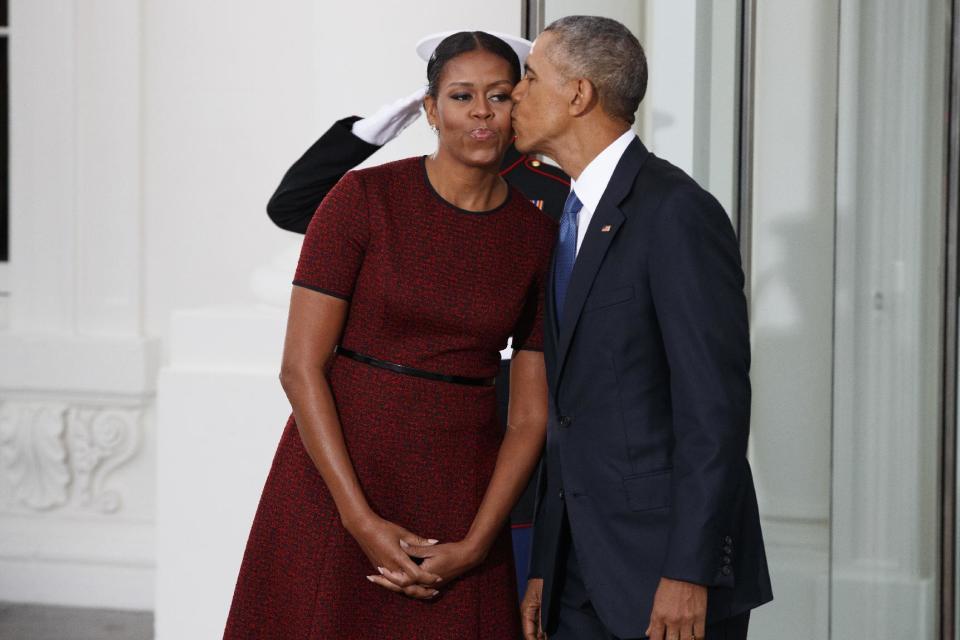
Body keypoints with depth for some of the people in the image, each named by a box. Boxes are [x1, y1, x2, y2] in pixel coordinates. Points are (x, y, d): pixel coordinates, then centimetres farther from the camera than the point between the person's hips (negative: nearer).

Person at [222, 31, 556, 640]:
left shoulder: (540, 237, 2)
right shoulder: (363, 197, -6)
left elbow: (531, 416, 3)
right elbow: (300, 367, -9)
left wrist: (474, 546, -9)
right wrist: (362, 522, -15)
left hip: (459, 494, 2)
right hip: (335, 480, -2)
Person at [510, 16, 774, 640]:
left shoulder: (678, 212, -12)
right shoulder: (572, 220, 15)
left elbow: (715, 403, -17)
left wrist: (687, 574, -20)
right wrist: (545, 568, 14)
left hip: (669, 576, -7)